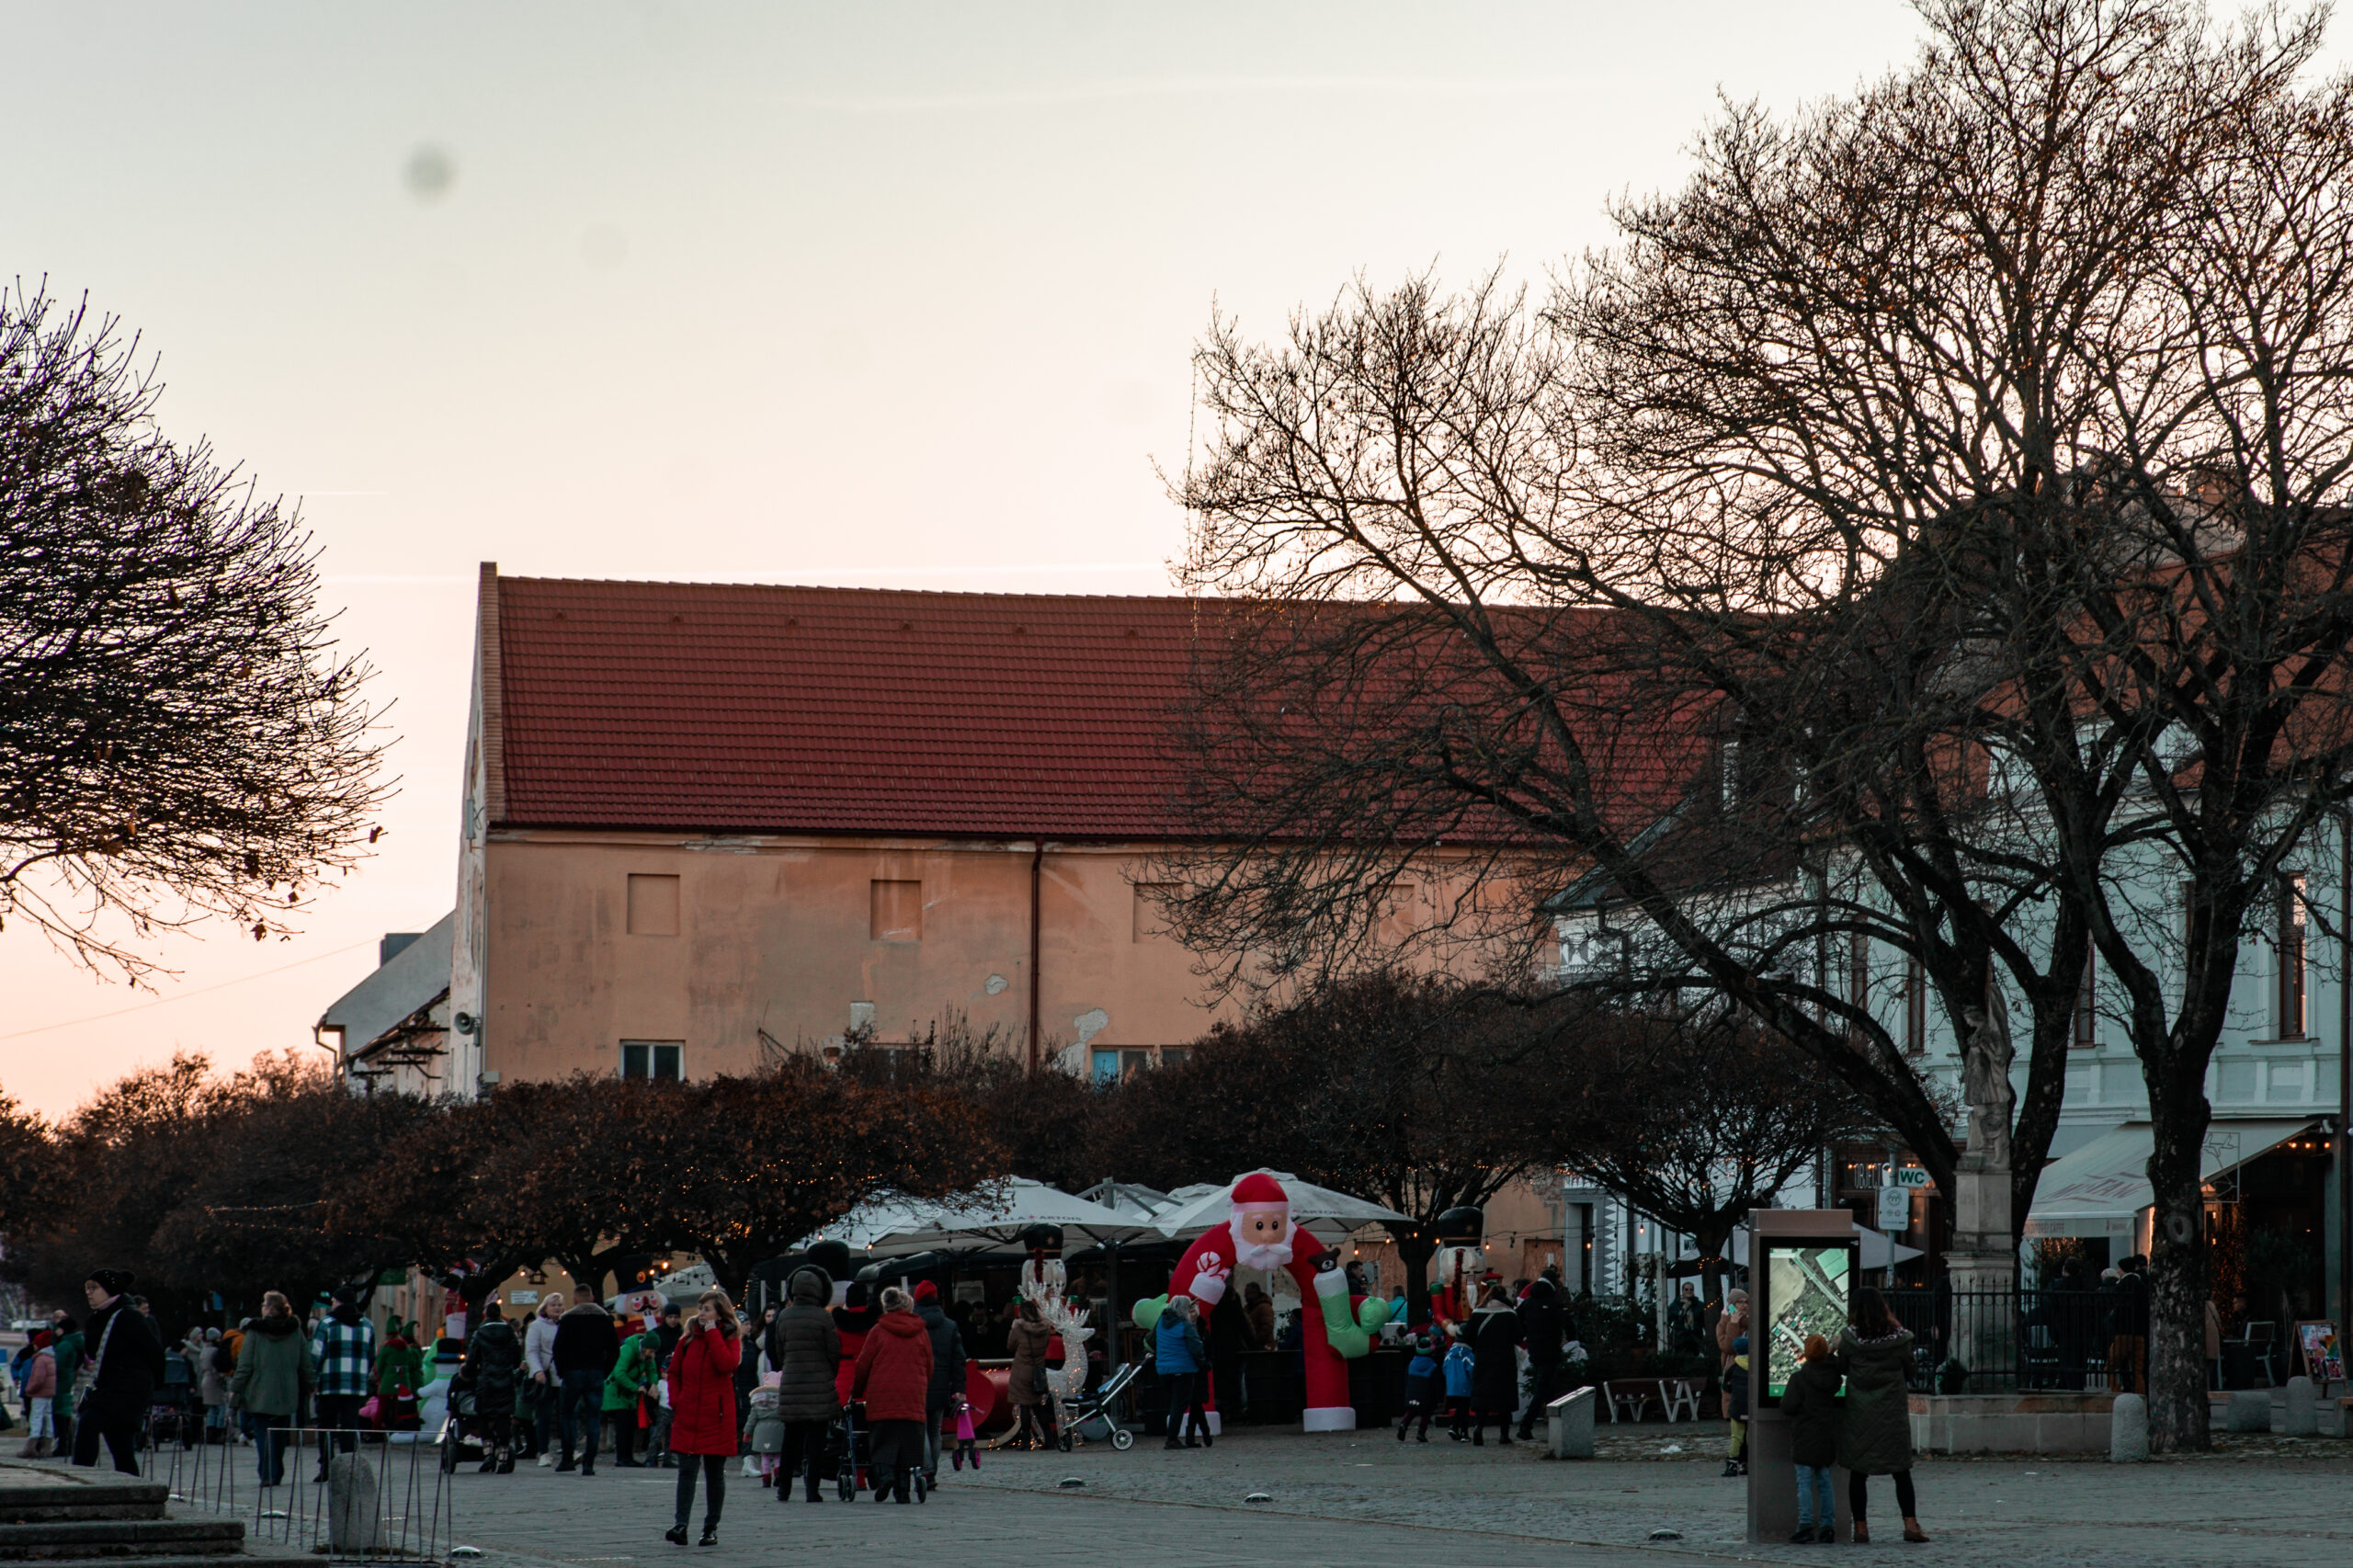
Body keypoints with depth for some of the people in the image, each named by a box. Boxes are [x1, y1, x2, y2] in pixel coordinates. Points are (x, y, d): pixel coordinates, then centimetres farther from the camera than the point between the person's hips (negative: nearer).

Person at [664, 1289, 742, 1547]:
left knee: (715, 1473, 5)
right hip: (688, 1416, 2)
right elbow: (674, 1373, 18)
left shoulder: (730, 1339, 1)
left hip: (717, 1417, -2)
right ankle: (681, 1526, -14)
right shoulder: (689, 1339, 9)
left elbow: (728, 1364, -20)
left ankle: (711, 1528, 14)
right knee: (687, 1469, -8)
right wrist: (675, 1401, 4)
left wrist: (712, 1334, -14)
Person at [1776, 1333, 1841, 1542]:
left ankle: (1806, 1525, -11)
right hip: (1827, 1437, 5)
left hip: (1805, 1436, -5)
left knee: (1804, 1482, -4)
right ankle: (1827, 1526, 8)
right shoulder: (1832, 1377, 2)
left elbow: (1788, 1407, -15)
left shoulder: (1798, 1378, -13)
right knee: (1824, 1481, 11)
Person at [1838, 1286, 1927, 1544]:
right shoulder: (1899, 1336, -7)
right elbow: (1909, 1367, 5)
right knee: (1901, 1471, 7)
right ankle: (1910, 1523, -2)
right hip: (1893, 1411, 1)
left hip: (1859, 1411, -1)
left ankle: (1860, 1527, 6)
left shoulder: (1849, 1337, -10)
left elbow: (1841, 1368, 1)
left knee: (1857, 1472, 7)